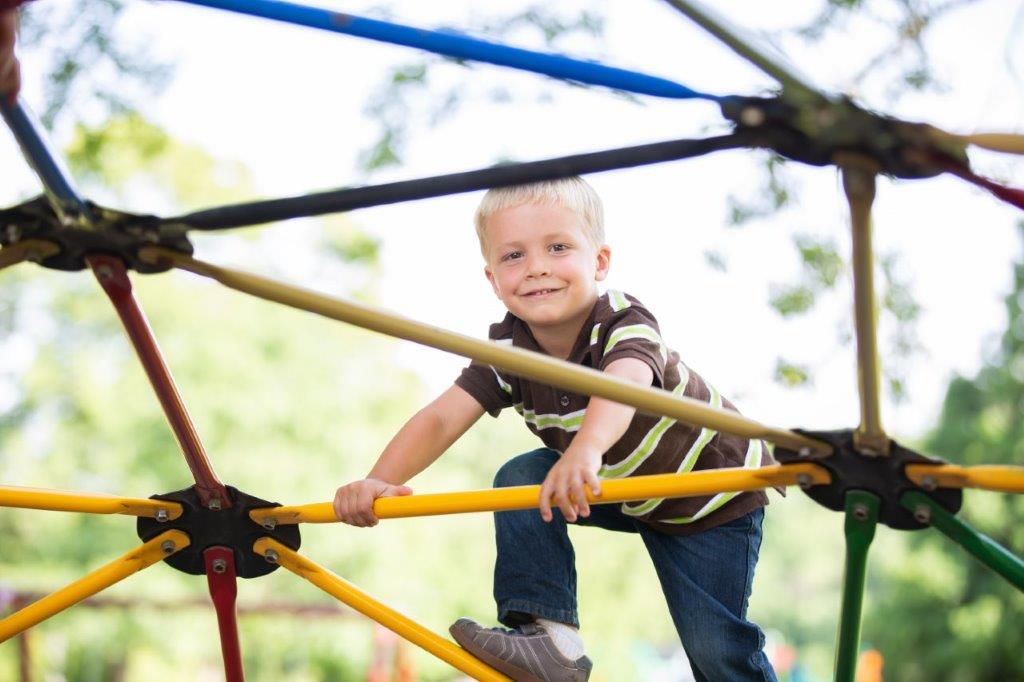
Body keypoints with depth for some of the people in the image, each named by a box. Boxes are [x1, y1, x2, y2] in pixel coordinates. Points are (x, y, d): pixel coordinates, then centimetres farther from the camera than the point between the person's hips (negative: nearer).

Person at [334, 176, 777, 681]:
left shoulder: (624, 322, -34)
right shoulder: (508, 350, -17)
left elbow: (624, 384, -56)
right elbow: (440, 419, -26)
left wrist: (587, 448, -78)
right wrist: (380, 481, -44)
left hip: (714, 494, -5)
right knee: (519, 480, -16)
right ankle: (548, 637, -13)